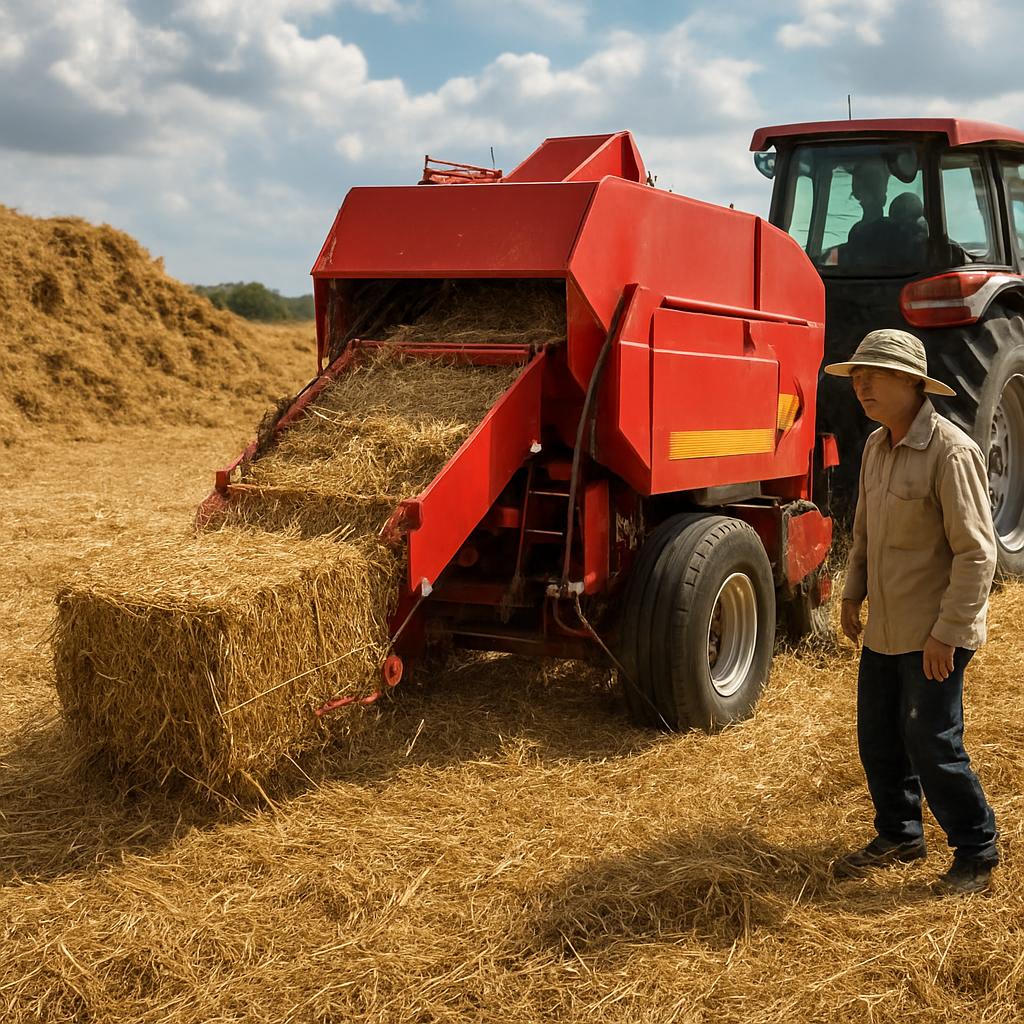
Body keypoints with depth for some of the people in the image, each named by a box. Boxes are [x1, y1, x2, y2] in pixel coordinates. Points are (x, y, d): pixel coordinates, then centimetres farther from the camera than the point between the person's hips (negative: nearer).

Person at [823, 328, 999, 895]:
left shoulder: (951, 452, -19)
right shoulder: (876, 447, 7)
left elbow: (977, 552, -20)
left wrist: (947, 632, -21)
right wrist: (852, 596, 18)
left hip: (934, 631, -8)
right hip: (884, 627, 8)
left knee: (931, 743, 0)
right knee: (878, 736, 15)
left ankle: (977, 852, 20)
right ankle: (898, 835, 35)